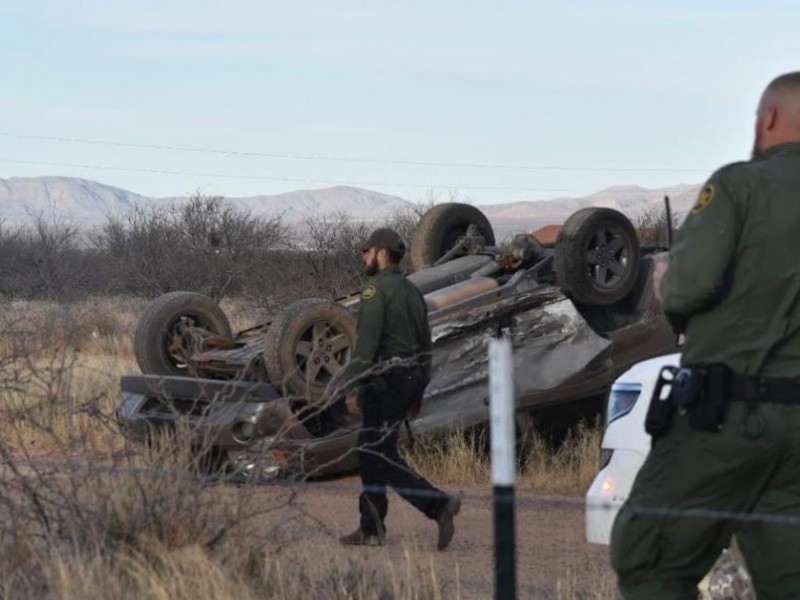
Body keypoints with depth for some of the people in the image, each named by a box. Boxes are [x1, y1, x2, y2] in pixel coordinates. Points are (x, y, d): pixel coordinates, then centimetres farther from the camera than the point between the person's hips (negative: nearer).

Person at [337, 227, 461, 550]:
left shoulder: (376, 289, -11)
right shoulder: (412, 291, 16)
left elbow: (366, 341, -19)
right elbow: (425, 344, 17)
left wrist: (352, 387, -19)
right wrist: (417, 393, 22)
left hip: (384, 379, -9)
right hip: (411, 377, 9)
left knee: (382, 456, -7)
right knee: (370, 451, 14)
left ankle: (439, 503, -20)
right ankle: (371, 529, 13)